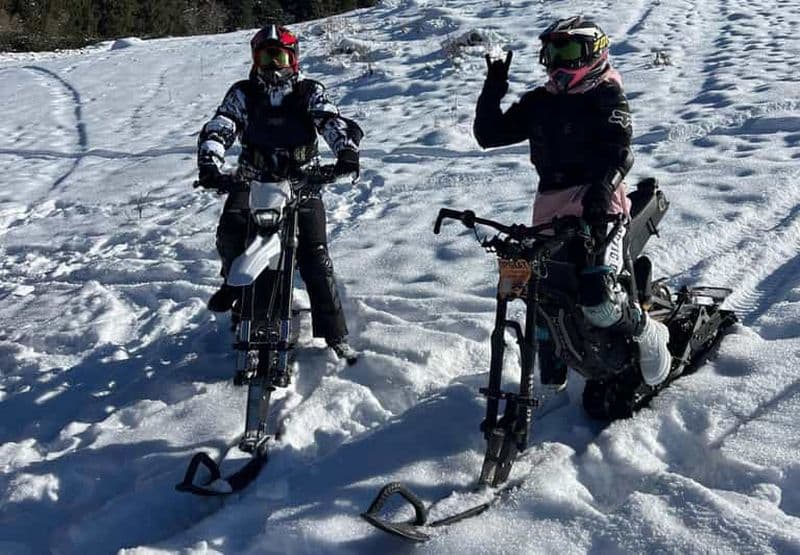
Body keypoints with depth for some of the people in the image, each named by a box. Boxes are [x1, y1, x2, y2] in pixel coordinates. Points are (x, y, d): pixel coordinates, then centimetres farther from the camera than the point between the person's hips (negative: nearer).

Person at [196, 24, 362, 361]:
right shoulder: (243, 94, 3)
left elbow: (332, 121, -13)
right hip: (252, 182, 1)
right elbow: (218, 128, -10)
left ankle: (335, 334, -2)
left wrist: (347, 150, -36)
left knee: (315, 258, -10)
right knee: (229, 234, -25)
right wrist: (210, 163, -30)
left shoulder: (309, 93, 2)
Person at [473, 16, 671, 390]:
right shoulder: (539, 102, 16)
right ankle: (551, 368, 36)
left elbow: (618, 148, -15)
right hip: (550, 205, 6)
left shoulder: (606, 95, 1)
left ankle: (650, 334, 8)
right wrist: (494, 89, 2)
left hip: (596, 204, -6)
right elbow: (489, 135, 14)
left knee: (597, 302, -23)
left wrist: (601, 189, -33)